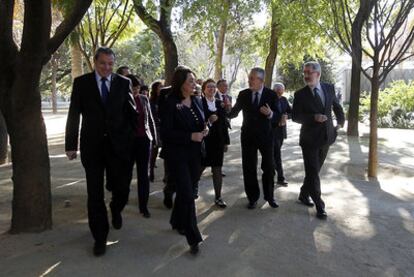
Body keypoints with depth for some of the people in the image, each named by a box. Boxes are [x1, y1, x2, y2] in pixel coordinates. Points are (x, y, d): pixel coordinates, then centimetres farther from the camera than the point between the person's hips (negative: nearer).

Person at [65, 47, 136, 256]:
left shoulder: (123, 83, 3)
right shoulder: (81, 82, 2)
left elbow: (131, 112, 5)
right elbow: (74, 115, 2)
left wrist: (131, 138, -2)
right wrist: (70, 145, 1)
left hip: (118, 144, 1)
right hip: (92, 145, 0)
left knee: (122, 189, 5)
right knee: (95, 194, 5)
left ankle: (115, 210, 40)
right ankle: (100, 237, 21)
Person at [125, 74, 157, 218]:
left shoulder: (144, 99, 5)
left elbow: (150, 119, 11)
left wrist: (154, 137, 9)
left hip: (144, 140, 2)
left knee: (143, 174, 4)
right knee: (127, 173, 8)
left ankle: (143, 206, 12)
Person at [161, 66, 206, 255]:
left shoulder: (195, 101, 7)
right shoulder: (170, 103, -13)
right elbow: (166, 133, -16)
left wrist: (203, 131, -2)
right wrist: (190, 136, -22)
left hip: (194, 154, 7)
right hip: (178, 155, -6)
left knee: (184, 191, 17)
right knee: (187, 194, -7)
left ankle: (177, 222, 38)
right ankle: (193, 238, 3)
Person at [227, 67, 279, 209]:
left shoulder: (271, 94, -6)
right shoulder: (243, 94, -2)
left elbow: (276, 116, -6)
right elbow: (234, 113, -2)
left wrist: (270, 113, -28)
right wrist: (228, 109, -23)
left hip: (266, 135, -1)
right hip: (248, 135, 1)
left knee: (268, 167, 10)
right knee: (249, 168, 7)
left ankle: (269, 196, 29)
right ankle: (253, 197, 22)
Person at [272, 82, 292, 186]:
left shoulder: (284, 100, 8)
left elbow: (291, 112, 6)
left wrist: (286, 116, -16)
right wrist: (278, 122, -19)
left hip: (281, 130, 6)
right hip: (272, 130, -6)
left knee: (275, 153, 15)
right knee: (277, 154, -6)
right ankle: (280, 178, -3)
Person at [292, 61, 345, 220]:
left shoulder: (329, 88, 3)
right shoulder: (300, 94, -8)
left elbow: (336, 106, 19)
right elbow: (295, 116, -12)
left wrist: (340, 122, 17)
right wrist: (314, 117, -24)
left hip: (326, 137, 4)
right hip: (309, 140, -4)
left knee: (314, 170, 16)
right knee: (313, 173, -4)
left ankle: (304, 195, 35)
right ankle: (319, 207, 7)